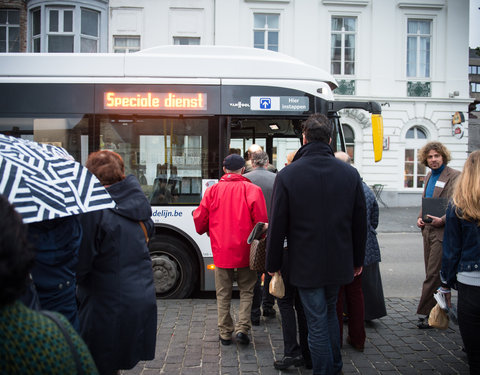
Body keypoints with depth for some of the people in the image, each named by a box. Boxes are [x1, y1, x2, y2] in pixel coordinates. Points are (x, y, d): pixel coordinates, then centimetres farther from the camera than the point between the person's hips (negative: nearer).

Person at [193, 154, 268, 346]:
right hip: (245, 251, -1)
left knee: (223, 293, 13)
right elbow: (262, 221, -11)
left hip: (221, 250, 2)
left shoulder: (212, 190, 0)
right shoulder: (252, 190, -6)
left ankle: (225, 333, 19)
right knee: (246, 290, 14)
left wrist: (211, 232, 25)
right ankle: (242, 328, 4)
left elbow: (199, 220, 4)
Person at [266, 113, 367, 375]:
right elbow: (360, 224, 4)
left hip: (306, 265, -4)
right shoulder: (350, 174, -2)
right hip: (339, 263, 5)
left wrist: (273, 263, 1)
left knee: (317, 323, 6)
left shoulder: (287, 175, -13)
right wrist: (358, 260, 15)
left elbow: (277, 225, -11)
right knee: (330, 312, 24)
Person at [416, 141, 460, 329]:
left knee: (433, 274, -6)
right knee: (432, 274, 13)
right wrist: (420, 217, 8)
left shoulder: (454, 176, -9)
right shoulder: (429, 176, 16)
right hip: (428, 230, 8)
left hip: (442, 231, -8)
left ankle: (426, 313, 1)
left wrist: (443, 220, -25)